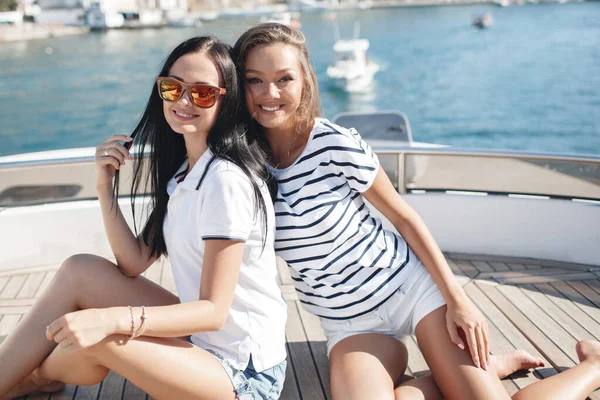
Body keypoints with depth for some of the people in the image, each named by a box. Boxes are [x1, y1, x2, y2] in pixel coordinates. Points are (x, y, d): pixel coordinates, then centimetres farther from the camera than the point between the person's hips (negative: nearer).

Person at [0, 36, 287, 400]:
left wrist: (112, 319, -32)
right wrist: (105, 188, -6)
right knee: (81, 271, -1)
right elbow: (135, 263, 4)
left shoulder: (227, 179, -21)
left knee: (95, 340, -19)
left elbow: (214, 310, -22)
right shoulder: (181, 170, 8)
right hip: (201, 337, 8)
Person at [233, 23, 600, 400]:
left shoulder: (336, 144, -16)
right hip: (351, 323, 4)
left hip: (414, 287, -3)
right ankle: (484, 366, 4)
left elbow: (403, 216, -6)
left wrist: (457, 298, -8)